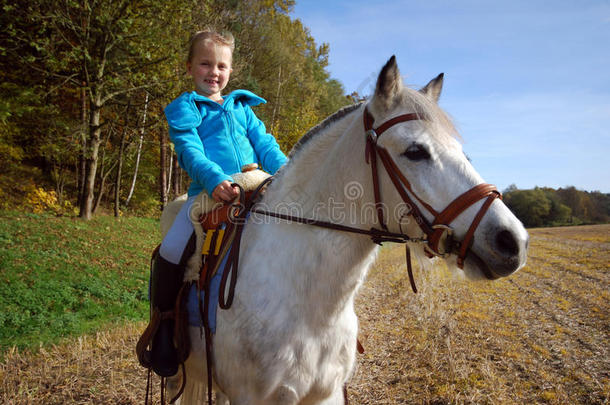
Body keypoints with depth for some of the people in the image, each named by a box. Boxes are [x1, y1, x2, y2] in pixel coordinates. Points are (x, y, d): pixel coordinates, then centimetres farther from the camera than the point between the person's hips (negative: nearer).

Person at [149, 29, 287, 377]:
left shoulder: (242, 108, 22)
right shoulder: (185, 109, 9)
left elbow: (265, 145, 11)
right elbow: (190, 152, -8)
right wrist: (215, 180, -28)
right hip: (208, 193, -3)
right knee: (170, 253, -20)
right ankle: (164, 325, 4)